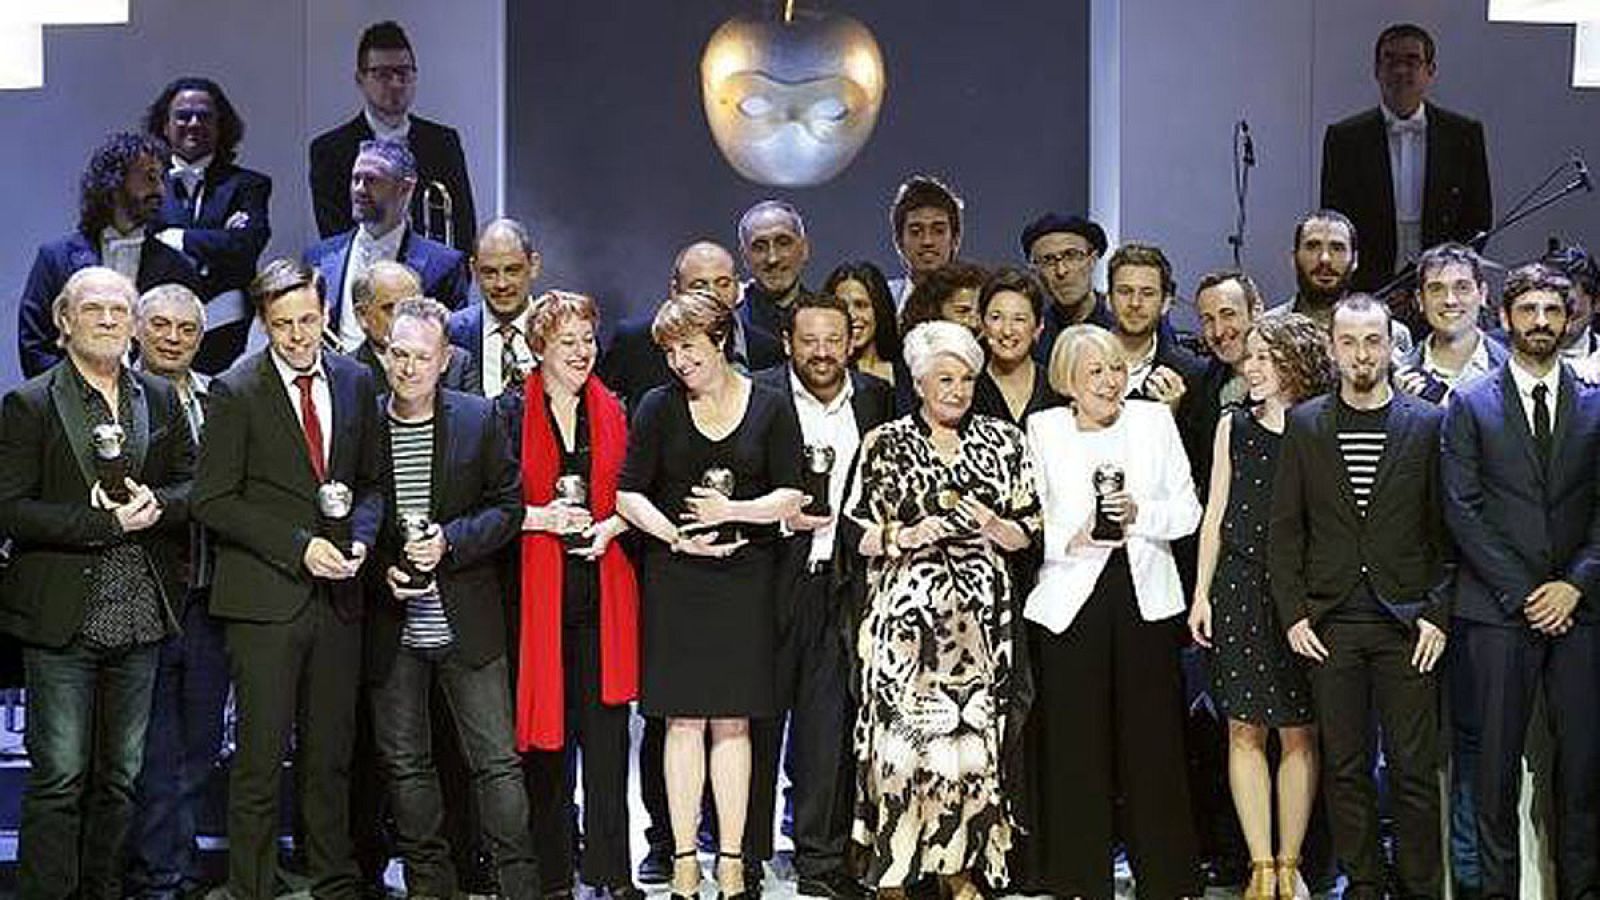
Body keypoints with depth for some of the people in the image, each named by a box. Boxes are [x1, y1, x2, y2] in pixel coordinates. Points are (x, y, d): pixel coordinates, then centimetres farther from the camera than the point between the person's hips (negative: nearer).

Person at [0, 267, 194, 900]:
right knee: (59, 775, -2)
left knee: (120, 775, 13)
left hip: (140, 618, 5)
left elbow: (193, 486, 11)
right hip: (61, 620, -4)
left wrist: (153, 505, -11)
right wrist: (104, 523, -19)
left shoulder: (161, 399, 10)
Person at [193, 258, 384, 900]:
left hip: (337, 596, 4)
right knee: (260, 758, -1)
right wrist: (299, 547, -13)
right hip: (266, 597, -4)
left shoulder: (356, 382, 8)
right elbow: (213, 501, -7)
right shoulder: (236, 391, -5)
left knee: (331, 755, 11)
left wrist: (359, 537, -2)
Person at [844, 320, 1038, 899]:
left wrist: (991, 524, -7)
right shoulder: (885, 444, 5)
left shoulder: (1003, 443, 11)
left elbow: (1026, 534, 12)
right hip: (905, 613, -2)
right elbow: (860, 536, 4)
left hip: (980, 614, 2)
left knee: (973, 735, 0)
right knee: (902, 733, -7)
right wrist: (905, 536, -13)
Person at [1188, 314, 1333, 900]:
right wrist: (1201, 594, 7)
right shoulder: (1234, 426, 10)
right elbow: (1216, 515, 12)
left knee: (1298, 734, 2)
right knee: (1244, 731, 1)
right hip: (1239, 587, 2)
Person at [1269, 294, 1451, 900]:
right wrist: (1293, 614, -1)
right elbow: (1284, 529, 6)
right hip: (1330, 622, 1)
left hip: (1407, 622, -1)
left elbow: (1446, 530, 4)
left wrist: (1438, 615, -4)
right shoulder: (1303, 425, 6)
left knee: (1414, 768, 0)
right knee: (1345, 768, 6)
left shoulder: (1428, 425, 4)